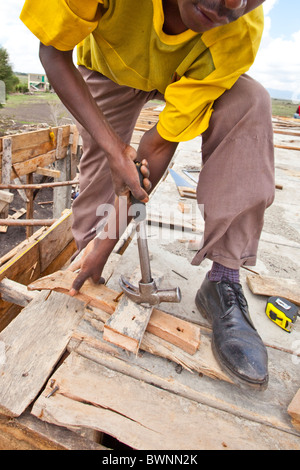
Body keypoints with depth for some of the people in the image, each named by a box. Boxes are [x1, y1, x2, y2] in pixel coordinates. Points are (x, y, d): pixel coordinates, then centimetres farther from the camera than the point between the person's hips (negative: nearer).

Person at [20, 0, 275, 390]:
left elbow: (163, 142, -34)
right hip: (108, 66, 2)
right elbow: (53, 54, -25)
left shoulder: (241, 33, -34)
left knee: (248, 103, -28)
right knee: (99, 167, -10)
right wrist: (113, 147, -40)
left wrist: (108, 240, -29)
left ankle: (223, 283, -28)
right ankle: (85, 267, 18)